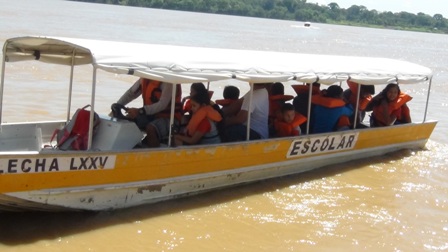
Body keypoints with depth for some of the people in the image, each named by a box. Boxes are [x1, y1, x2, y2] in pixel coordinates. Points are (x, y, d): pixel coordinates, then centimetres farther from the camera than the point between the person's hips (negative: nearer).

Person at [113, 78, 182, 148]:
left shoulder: (168, 81, -20)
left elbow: (162, 104, -29)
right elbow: (131, 93, 14)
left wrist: (140, 111, -37)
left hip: (168, 117, -8)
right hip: (151, 114, 8)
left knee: (151, 129, -36)